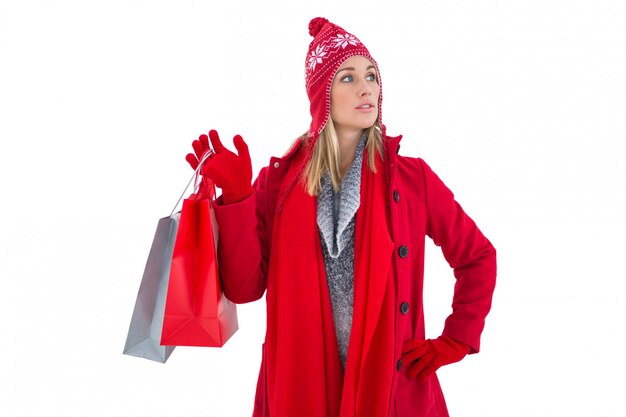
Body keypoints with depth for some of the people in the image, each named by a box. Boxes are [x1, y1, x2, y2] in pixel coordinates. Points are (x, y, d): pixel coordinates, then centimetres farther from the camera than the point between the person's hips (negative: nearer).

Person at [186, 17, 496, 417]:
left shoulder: (412, 177, -3)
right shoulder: (279, 180, -2)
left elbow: (478, 257, 7)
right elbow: (244, 287, -7)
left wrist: (454, 342, 1)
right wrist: (235, 198, -16)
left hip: (394, 384, 0)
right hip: (299, 385, 1)